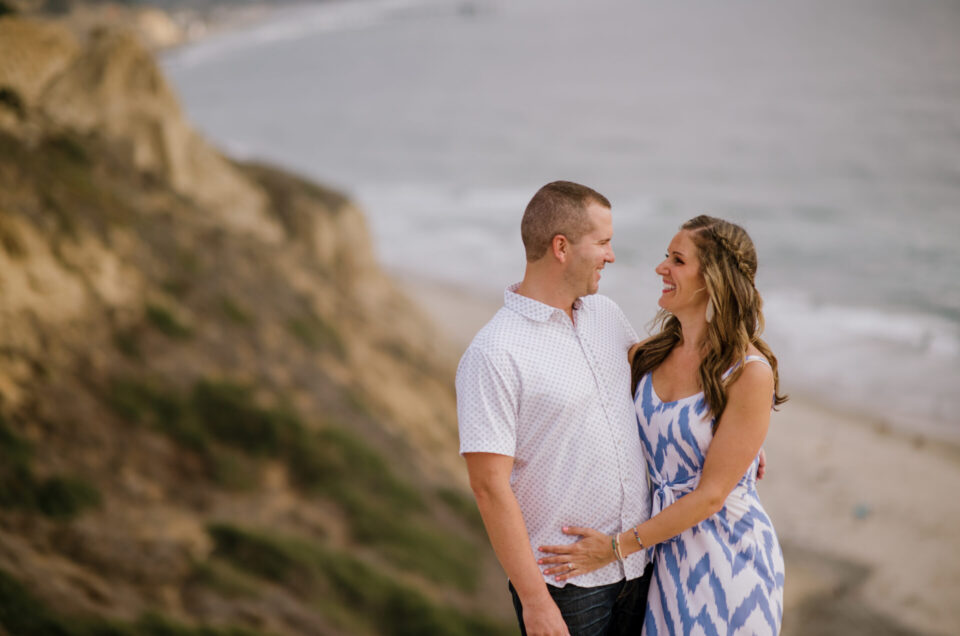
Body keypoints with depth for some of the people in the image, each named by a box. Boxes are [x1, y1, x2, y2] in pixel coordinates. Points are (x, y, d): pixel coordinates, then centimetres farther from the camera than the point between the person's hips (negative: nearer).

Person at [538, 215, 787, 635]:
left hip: (728, 551, -5)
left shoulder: (749, 373, -18)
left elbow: (711, 494, -17)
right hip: (665, 549, 5)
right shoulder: (652, 355, 1)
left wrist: (618, 547, -15)